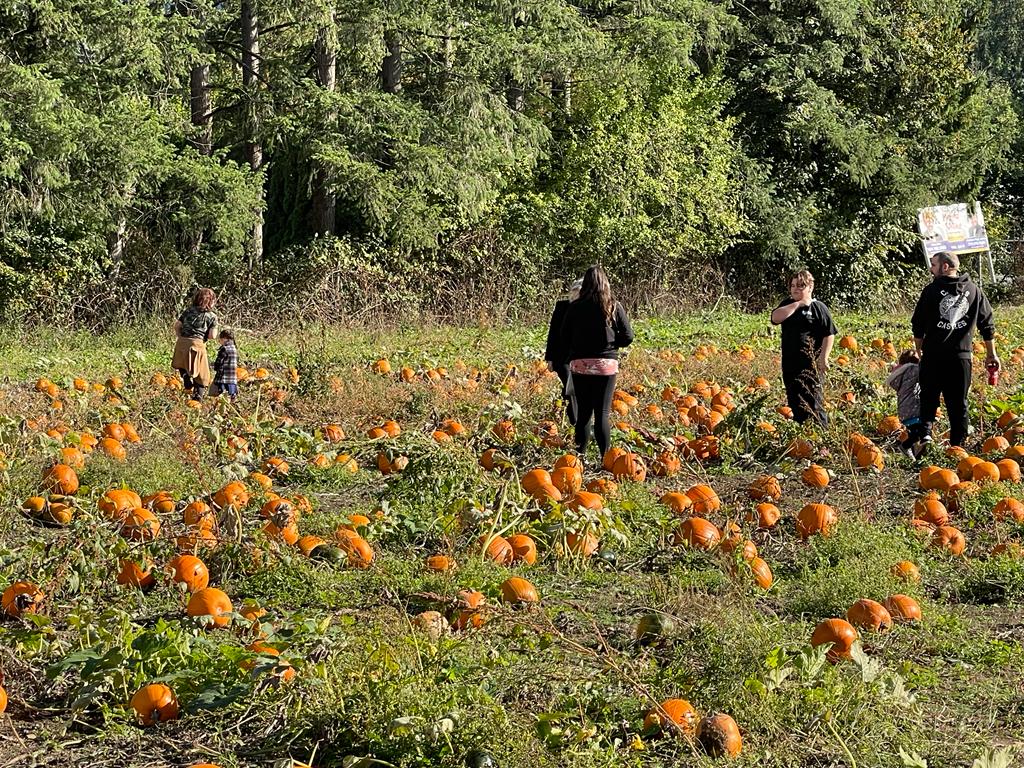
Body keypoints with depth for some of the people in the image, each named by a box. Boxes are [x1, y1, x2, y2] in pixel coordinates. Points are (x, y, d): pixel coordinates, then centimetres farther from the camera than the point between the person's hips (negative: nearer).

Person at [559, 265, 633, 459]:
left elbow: (564, 338, 1)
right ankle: (606, 457, -3)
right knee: (602, 414, 1)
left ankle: (580, 455, 11)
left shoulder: (575, 307, -1)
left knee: (583, 412, 10)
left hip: (580, 364, 1)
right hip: (606, 364, -1)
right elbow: (627, 336, -1)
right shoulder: (614, 307, -2)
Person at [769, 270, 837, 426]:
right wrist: (797, 304, -13)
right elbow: (775, 318, -11)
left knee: (813, 403, -6)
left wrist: (823, 358, -14)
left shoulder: (819, 308, -5)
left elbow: (829, 335, -8)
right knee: (794, 402, 13)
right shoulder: (788, 304, 10)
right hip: (790, 364, 6)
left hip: (811, 364, -6)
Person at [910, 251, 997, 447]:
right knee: (958, 403, 9)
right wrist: (991, 354, 15)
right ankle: (957, 444, 9)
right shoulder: (974, 291, 6)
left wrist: (918, 348, 14)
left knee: (929, 397, 11)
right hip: (962, 355, 2)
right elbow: (988, 324, 9)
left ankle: (925, 431, -8)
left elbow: (918, 324, 0)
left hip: (933, 355, -2)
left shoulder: (931, 290, -4)